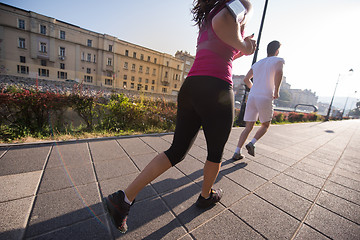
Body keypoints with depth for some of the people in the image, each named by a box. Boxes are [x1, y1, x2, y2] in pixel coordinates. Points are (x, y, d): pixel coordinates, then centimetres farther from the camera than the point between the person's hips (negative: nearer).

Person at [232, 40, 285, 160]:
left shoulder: (257, 63, 22)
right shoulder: (278, 60, 5)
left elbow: (246, 79, 21)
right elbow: (279, 74, -17)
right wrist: (276, 92, -5)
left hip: (252, 97, 5)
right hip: (265, 98, -4)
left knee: (248, 128, 8)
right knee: (265, 126, 18)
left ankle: (237, 152, 0)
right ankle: (252, 143, -4)